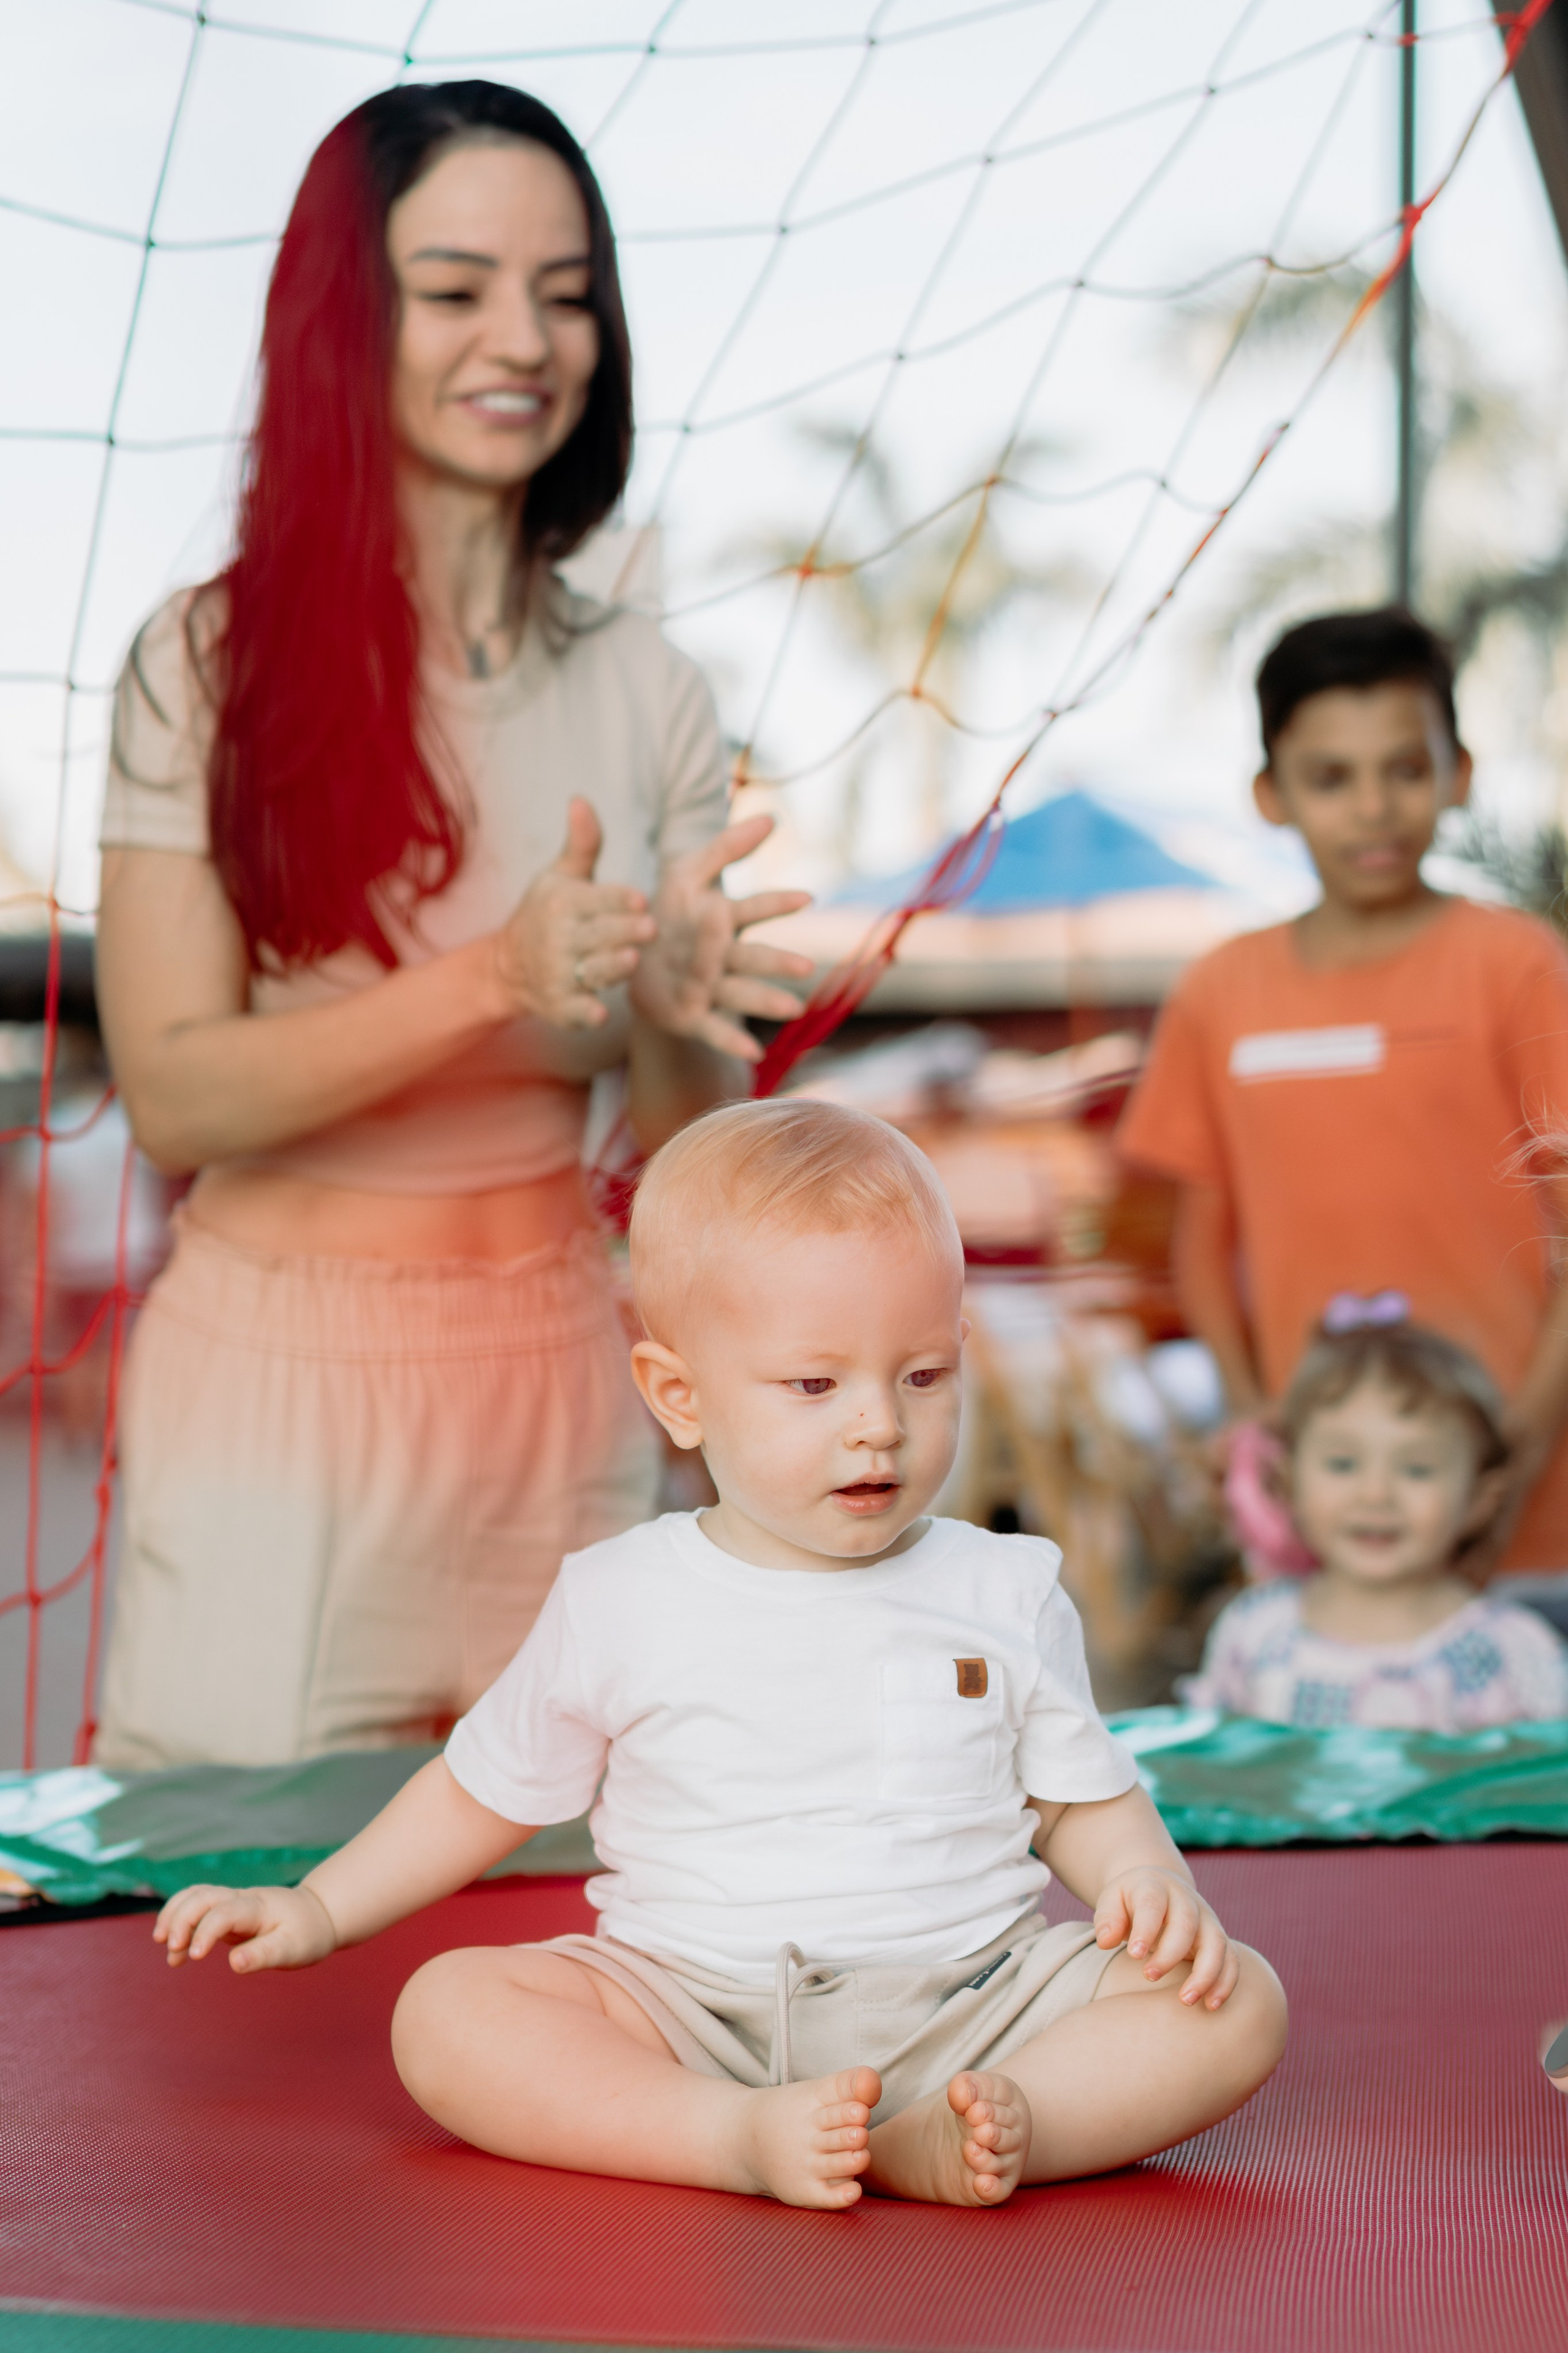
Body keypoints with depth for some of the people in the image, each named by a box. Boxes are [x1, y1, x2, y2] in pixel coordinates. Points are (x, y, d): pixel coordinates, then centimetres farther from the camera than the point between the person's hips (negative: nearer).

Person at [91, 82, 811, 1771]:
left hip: (553, 1377, 3)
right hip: (278, 1365, -3)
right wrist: (497, 978, -25)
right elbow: (172, 1094, -13)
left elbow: (682, 1143, 5)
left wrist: (683, 1007, -18)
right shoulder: (213, 662, -5)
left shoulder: (643, 692, 5)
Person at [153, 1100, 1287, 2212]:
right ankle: (744, 2137, -36)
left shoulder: (1007, 1596, 5)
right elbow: (485, 1790, 16)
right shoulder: (621, 1604, 3)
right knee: (447, 2012, -24)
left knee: (1238, 2001, -21)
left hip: (968, 1996, 1)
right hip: (694, 2018, 0)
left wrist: (1150, 1878, -9)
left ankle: (972, 2131, -38)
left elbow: (1085, 1799, 12)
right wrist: (319, 1908, 12)